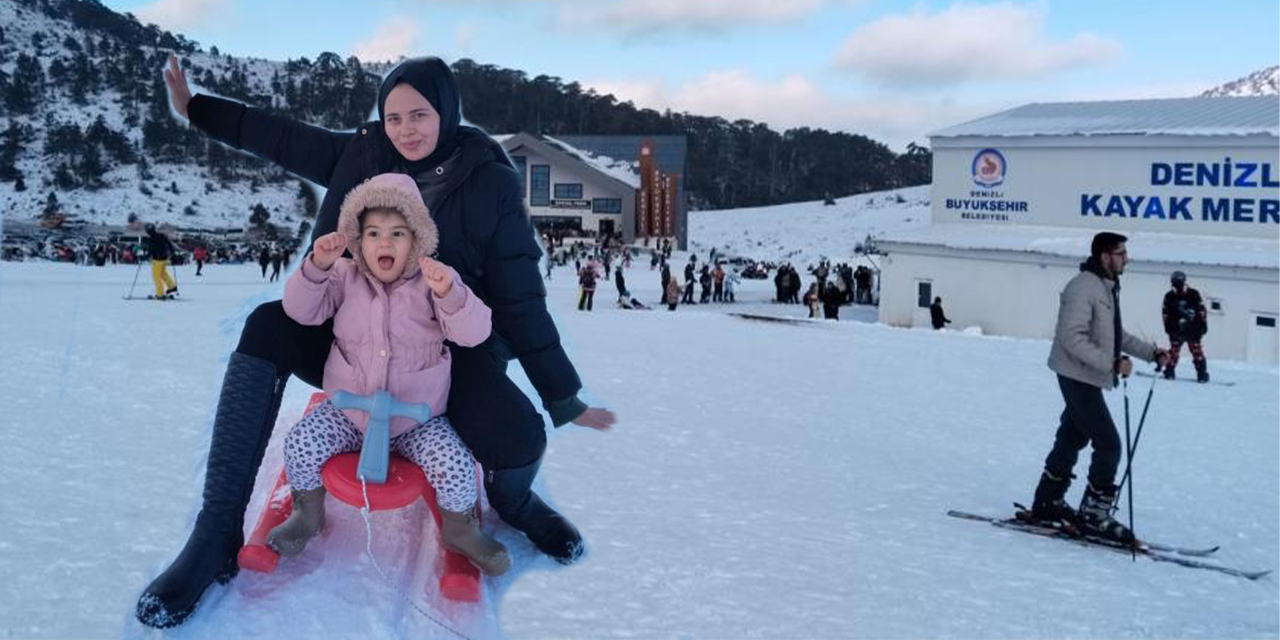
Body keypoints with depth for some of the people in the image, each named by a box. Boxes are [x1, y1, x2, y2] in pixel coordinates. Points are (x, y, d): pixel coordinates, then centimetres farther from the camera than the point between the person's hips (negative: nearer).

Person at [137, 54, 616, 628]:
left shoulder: (490, 184, -12)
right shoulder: (364, 155, -2)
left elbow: (521, 300, -10)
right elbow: (283, 137, 11)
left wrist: (563, 397, -9)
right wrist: (194, 108, 12)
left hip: (447, 346, -3)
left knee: (519, 440, -30)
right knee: (267, 328, -25)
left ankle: (514, 503, 14)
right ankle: (216, 539, -20)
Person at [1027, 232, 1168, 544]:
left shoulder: (1107, 287, 14)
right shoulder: (1084, 287, -19)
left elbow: (1116, 334, 22)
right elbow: (1071, 337, -25)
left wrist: (1151, 352, 13)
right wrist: (1111, 363, -29)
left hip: (1088, 379, 10)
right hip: (1079, 377, -10)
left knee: (1071, 439, 16)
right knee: (1109, 445, -9)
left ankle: (1047, 503, 25)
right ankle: (1094, 515, -2)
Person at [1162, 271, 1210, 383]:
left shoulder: (1193, 294, -1)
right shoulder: (1169, 297, 3)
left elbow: (1202, 310, 3)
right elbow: (1165, 313, 8)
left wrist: (1203, 325, -1)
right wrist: (1168, 327, 2)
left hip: (1193, 329, -1)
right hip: (1176, 330, 1)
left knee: (1196, 350, -4)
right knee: (1174, 349, -5)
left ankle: (1202, 373, 0)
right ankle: (1169, 372, 3)